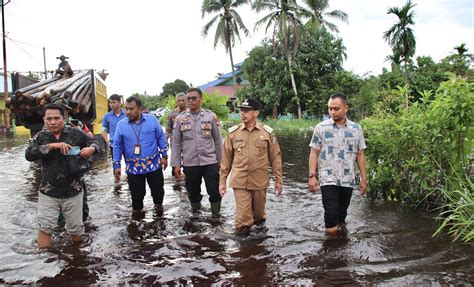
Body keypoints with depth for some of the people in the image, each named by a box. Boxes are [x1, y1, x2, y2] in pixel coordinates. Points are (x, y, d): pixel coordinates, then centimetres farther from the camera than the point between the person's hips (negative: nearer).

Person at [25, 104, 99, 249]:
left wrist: (91, 148, -19)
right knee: (45, 227, 0)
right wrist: (52, 145, -26)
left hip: (73, 191, 0)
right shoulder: (40, 137, -1)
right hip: (48, 192, 0)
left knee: (75, 228, 12)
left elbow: (94, 142, 6)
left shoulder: (75, 133, -3)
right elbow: (28, 155, -15)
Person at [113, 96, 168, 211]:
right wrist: (116, 165, 1)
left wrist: (164, 156, 2)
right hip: (133, 167, 0)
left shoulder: (152, 120, -5)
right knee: (136, 195, 9)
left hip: (154, 164, 0)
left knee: (158, 191, 11)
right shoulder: (121, 124, -3)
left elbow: (161, 138, 4)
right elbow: (117, 146, 3)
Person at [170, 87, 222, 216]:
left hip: (210, 162, -1)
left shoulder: (211, 116, -1)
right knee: (193, 193, 14)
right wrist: (176, 165, 0)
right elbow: (176, 143, 3)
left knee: (215, 192, 1)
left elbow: (217, 140, 4)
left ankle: (216, 216, 21)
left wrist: (220, 161, 5)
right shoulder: (180, 118, 1)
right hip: (189, 164, 1)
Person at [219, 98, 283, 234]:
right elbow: (226, 158, 5)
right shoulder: (233, 132, 0)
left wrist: (278, 179, 3)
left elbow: (275, 157, 3)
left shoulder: (267, 132, -2)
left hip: (260, 181, 1)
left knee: (259, 214, 18)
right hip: (240, 181, 0)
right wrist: (222, 180, 5)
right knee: (242, 219, -3)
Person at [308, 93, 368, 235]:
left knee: (342, 212, 13)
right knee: (331, 213, -9)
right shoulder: (321, 127, -4)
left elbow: (360, 154, 8)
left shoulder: (356, 128, 3)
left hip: (348, 180, 3)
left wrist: (363, 178, 6)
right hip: (328, 179, -2)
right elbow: (314, 153, -1)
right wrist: (312, 176, -7)